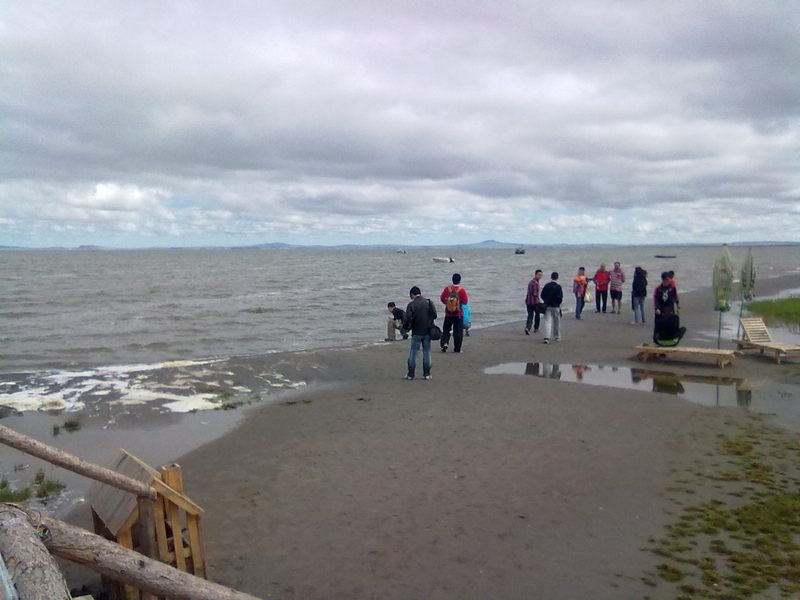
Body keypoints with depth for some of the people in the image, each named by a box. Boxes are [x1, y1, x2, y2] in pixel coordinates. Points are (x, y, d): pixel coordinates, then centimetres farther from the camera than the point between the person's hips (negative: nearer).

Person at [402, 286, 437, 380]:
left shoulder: (411, 304, -11)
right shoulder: (429, 302, 1)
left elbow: (407, 319, -16)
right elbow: (434, 315, 3)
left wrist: (405, 327, 2)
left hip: (417, 332, -3)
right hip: (428, 332, 3)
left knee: (413, 352, 6)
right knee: (427, 352, 10)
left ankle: (410, 374, 9)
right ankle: (427, 374, 11)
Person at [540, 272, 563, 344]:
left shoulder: (546, 286, 0)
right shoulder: (558, 287, -12)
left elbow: (542, 295, 4)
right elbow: (560, 297, -13)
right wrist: (559, 303, 6)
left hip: (547, 306, 2)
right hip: (556, 307, -2)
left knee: (547, 322, -2)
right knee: (556, 322, 14)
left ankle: (546, 337, -16)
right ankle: (557, 337, 25)